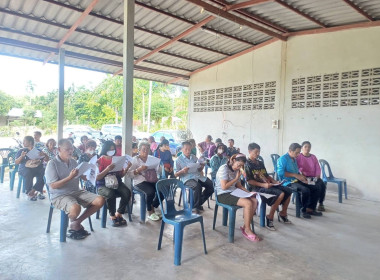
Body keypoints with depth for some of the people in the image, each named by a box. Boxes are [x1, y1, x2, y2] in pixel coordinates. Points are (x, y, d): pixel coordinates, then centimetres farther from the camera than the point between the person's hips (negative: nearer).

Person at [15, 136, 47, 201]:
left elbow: (47, 159, 10)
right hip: (25, 168, -1)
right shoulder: (21, 151, 12)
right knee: (28, 173, -37)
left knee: (44, 172, -32)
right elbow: (16, 162, 5)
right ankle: (29, 194, -23)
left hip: (37, 168, 1)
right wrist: (22, 156, -14)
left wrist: (44, 155, -12)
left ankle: (32, 192, -24)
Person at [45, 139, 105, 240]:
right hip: (59, 196, -6)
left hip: (77, 192, 6)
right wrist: (70, 177, -24)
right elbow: (53, 185, -15)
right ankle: (73, 223, 2)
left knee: (100, 200, -12)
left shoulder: (73, 162, 11)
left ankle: (77, 223, 2)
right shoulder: (52, 164, -8)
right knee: (75, 208, -37)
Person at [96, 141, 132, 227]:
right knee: (110, 194, -36)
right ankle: (113, 216, -12)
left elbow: (121, 175, 12)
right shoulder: (100, 161, -2)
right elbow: (97, 178, -9)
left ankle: (119, 214, -4)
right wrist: (107, 170, -23)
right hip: (103, 185, -3)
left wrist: (127, 168, -6)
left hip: (117, 183, 4)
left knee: (127, 192, -25)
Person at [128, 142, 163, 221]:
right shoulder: (135, 159, 5)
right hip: (140, 182, -5)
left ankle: (152, 208, 1)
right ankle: (150, 213, -7)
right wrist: (139, 170, -21)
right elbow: (130, 174, -6)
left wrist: (159, 165, -7)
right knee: (150, 192, -33)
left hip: (153, 181, 5)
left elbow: (158, 171, 13)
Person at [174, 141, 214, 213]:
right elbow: (175, 174, 1)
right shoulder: (178, 160, 3)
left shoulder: (194, 157, 17)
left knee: (211, 185, -17)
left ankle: (199, 203, 4)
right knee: (198, 186, -36)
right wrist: (182, 171, -19)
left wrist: (202, 166, -1)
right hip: (187, 179, -5)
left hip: (198, 176, 6)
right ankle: (196, 206, -10)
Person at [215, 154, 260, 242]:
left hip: (233, 192, 8)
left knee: (255, 201, -11)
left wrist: (248, 192, 0)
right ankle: (247, 230, -8)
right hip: (223, 195, -8)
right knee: (248, 203, -25)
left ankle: (245, 227, -3)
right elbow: (224, 187, -20)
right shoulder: (224, 168, -14)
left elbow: (238, 185, 17)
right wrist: (236, 178, -12)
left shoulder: (236, 170, 11)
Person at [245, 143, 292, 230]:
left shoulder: (260, 163, 20)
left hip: (268, 185, 8)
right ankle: (270, 218, -14)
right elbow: (249, 181, -14)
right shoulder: (247, 164, -7)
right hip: (257, 187, -8)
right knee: (280, 193, -26)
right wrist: (263, 185, -23)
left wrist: (275, 182, 6)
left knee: (288, 191, -1)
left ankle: (283, 214, 17)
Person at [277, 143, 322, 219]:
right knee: (305, 190, -30)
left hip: (297, 181, 9)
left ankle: (310, 209, 2)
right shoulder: (283, 158, -8)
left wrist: (301, 176, 6)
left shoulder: (294, 159, 20)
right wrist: (295, 175, -19)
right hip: (288, 182, -9)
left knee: (316, 188, -3)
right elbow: (280, 172, -19)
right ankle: (304, 210, -10)